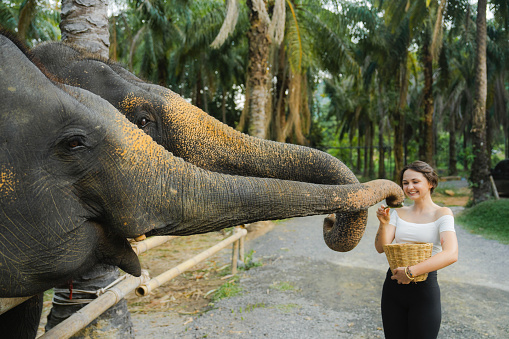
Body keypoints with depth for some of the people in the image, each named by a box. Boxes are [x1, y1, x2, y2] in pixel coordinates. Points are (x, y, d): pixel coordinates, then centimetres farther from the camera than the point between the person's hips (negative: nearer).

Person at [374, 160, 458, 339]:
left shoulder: (441, 214, -6)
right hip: (393, 288, 4)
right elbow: (381, 248, 1)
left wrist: (411, 271, -27)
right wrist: (383, 223, -16)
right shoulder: (399, 213, 8)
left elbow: (451, 255, -21)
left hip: (425, 290, -4)